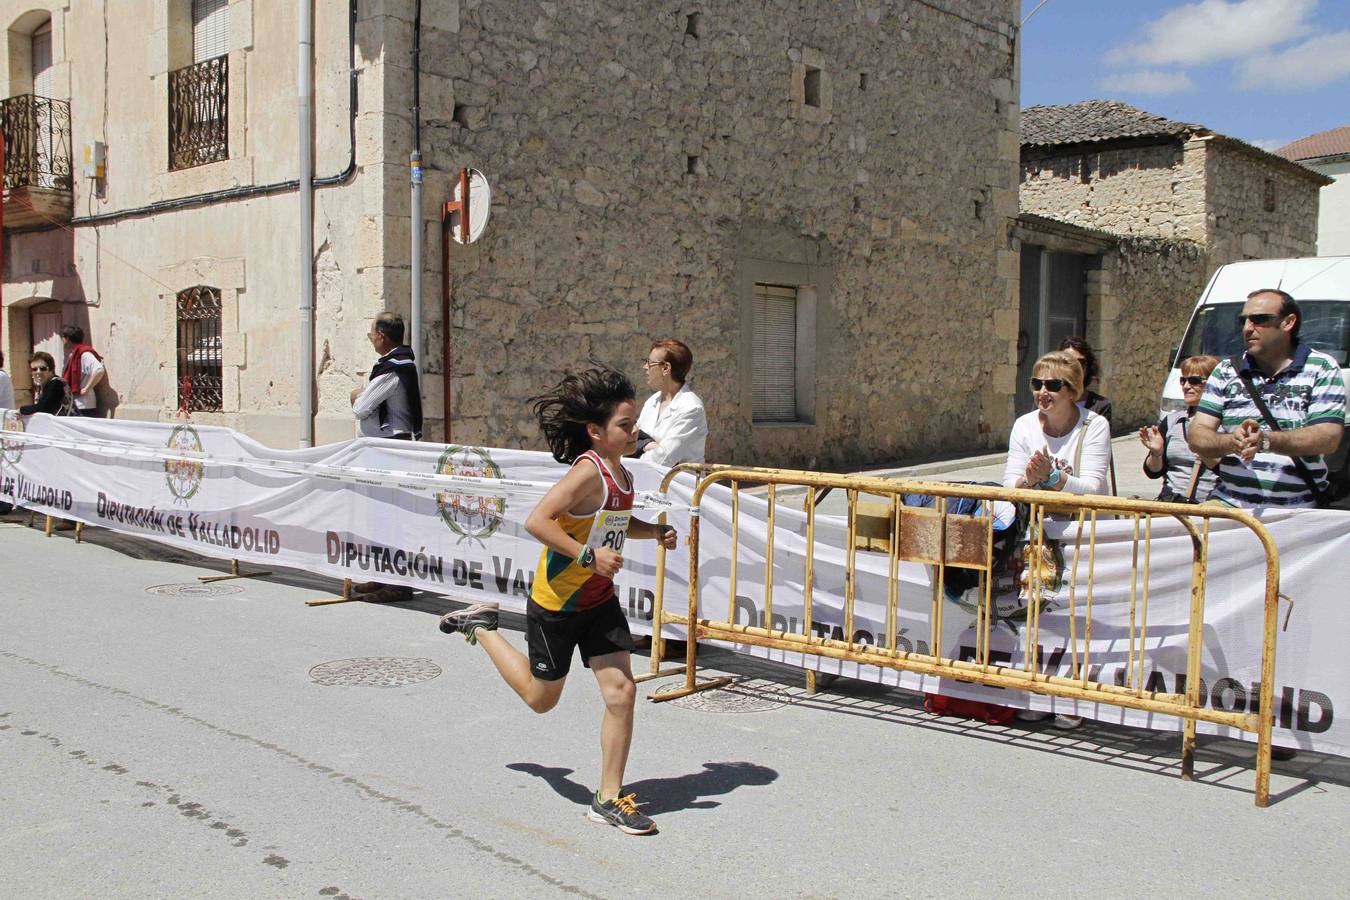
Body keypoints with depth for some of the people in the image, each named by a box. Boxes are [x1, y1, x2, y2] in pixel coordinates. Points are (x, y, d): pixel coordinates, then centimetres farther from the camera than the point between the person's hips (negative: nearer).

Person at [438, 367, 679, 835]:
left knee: (621, 691, -3)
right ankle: (481, 626, 35)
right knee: (541, 698, 14)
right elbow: (536, 521, -31)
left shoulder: (621, 473, 3)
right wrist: (589, 555, -32)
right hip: (556, 603, -7)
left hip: (600, 602, 7)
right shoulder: (588, 471, -24)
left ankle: (609, 799, 10)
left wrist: (655, 531, 4)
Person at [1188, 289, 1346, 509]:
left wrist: (1266, 440, -24)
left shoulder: (1322, 369, 5)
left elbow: (1329, 438, -9)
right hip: (1229, 503, 1)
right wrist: (1232, 441, -19)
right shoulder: (1225, 371, 12)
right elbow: (1197, 437, 3)